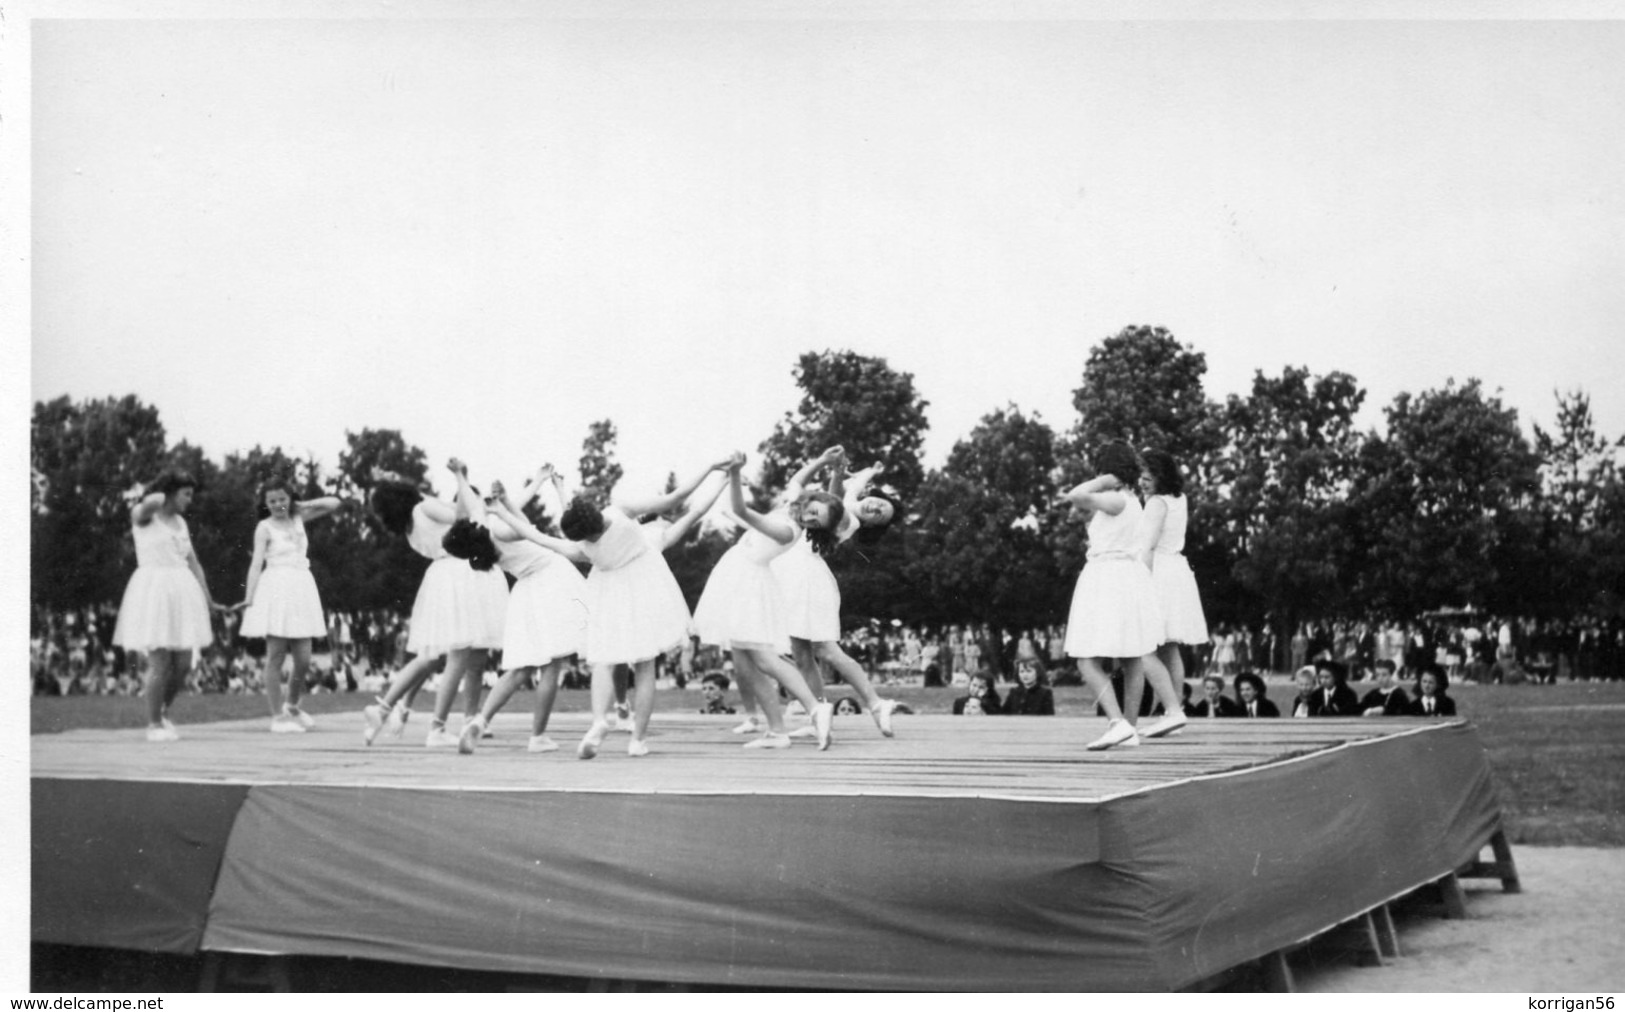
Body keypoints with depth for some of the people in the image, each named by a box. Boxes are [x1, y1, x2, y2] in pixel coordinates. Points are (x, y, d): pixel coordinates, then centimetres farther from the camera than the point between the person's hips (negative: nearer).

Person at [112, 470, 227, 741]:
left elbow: (192, 562, 18)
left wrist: (208, 601, 15)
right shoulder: (142, 515, -2)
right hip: (153, 591, -7)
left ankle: (163, 713, 24)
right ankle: (153, 724, 2)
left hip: (181, 592, 7)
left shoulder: (180, 522, 18)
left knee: (183, 664, 3)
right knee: (160, 662, -9)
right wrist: (157, 497, -5)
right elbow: (153, 503, -28)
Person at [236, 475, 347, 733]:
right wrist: (249, 596, -17)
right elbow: (256, 562, -8)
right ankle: (278, 716, 4)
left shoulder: (298, 518, 13)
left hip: (301, 589, 5)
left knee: (303, 660, 4)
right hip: (276, 590, -5)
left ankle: (292, 707, 25)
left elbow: (334, 503, 17)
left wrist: (303, 506, 8)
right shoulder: (265, 528, 0)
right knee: (275, 657, -2)